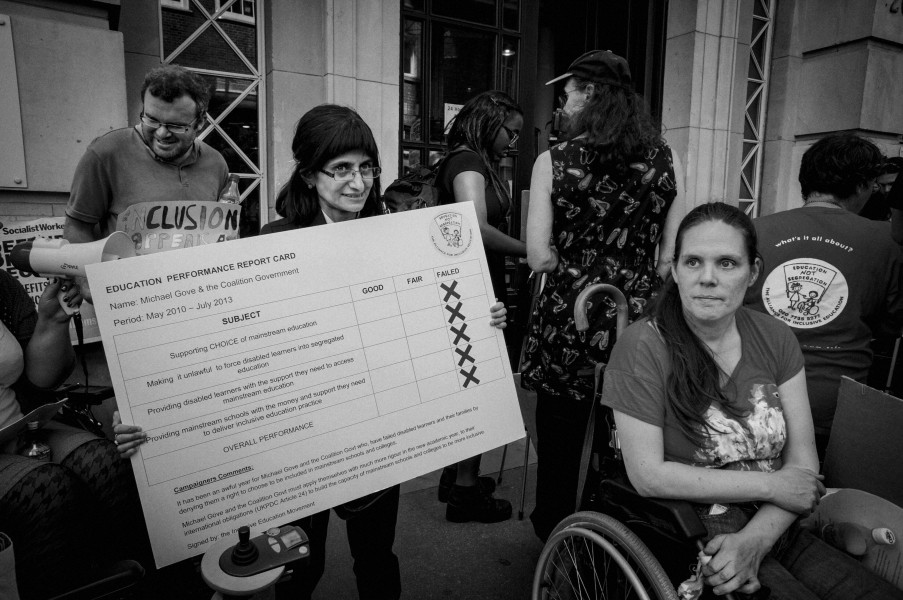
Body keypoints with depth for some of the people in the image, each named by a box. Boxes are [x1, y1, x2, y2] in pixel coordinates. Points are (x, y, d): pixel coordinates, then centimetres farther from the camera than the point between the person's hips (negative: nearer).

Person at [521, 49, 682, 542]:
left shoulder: (555, 161, -5)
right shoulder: (663, 158, 3)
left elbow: (539, 256, -8)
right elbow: (674, 251, 3)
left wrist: (577, 257, 8)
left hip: (570, 321, -3)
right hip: (640, 321, 3)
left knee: (560, 447, 15)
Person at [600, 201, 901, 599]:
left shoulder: (775, 339, 2)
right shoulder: (644, 347, -14)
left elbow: (803, 462, 0)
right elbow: (648, 476, -17)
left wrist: (754, 541, -15)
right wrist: (770, 485, -12)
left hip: (773, 532, 5)